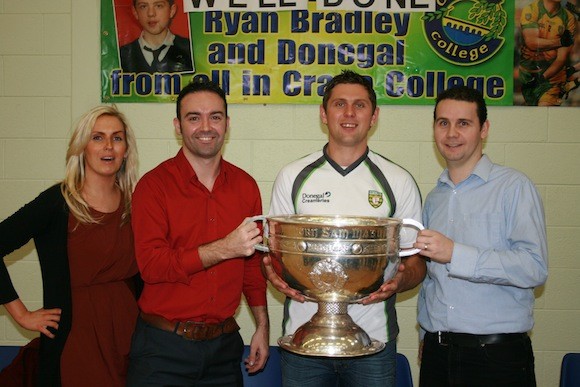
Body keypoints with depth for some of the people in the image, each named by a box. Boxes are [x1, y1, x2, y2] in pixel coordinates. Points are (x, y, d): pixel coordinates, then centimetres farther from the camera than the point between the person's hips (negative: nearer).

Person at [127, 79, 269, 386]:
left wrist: (263, 326, 12)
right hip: (164, 346, -4)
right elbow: (151, 266, -16)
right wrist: (224, 249, -23)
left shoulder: (245, 185, 5)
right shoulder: (154, 185, -8)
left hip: (224, 345, 4)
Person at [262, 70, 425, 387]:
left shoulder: (398, 182, 3)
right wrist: (273, 273, -12)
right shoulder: (292, 177, 5)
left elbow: (416, 260, 6)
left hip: (373, 339, 0)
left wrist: (400, 280, -16)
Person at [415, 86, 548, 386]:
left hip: (497, 354, -5)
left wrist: (455, 254, -23)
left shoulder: (514, 187, -7)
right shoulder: (434, 198, 13)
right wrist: (427, 334, 13)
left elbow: (534, 268, -18)